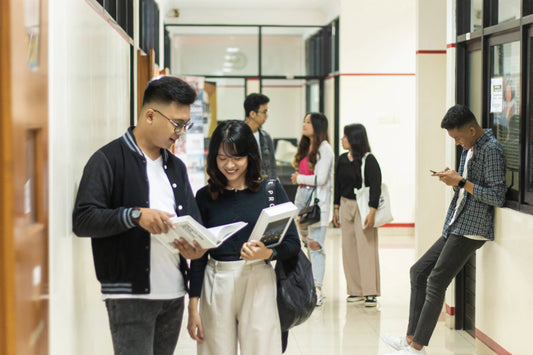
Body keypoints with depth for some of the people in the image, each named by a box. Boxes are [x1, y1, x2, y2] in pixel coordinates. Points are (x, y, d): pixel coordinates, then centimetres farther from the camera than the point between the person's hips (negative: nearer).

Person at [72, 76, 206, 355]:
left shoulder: (176, 166, 18)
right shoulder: (109, 159, -6)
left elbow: (193, 219, 18)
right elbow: (82, 220, -14)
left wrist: (196, 244, -5)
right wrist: (135, 215, -27)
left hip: (173, 293, 7)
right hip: (130, 295, -7)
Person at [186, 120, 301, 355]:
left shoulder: (271, 190, 2)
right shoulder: (206, 196, 6)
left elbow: (293, 243, 2)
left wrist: (268, 253, -20)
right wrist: (193, 307, 5)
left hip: (258, 283, -1)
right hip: (216, 286, 1)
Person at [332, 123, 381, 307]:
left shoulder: (368, 160, -10)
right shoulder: (342, 160, 8)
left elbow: (376, 187, -13)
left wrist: (372, 212, -18)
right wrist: (336, 208, 14)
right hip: (346, 206, 6)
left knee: (366, 248, -6)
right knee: (349, 248, 6)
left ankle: (370, 292, -1)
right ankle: (356, 290, 13)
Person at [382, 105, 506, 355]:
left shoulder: (491, 150, -14)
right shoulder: (469, 149, 16)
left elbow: (497, 197, -19)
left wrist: (461, 182, -18)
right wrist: (453, 180, 1)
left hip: (471, 230, -10)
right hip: (456, 228, 10)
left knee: (436, 283, -11)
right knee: (418, 272, 11)